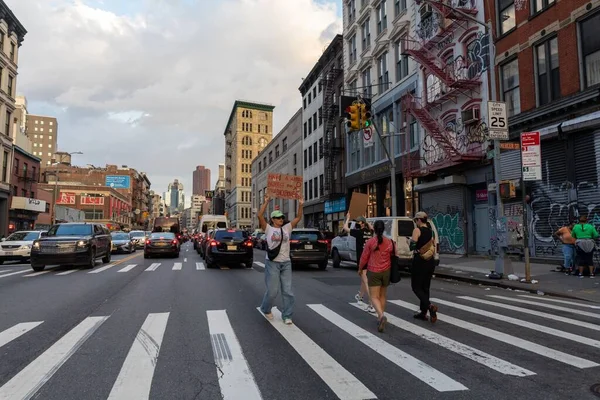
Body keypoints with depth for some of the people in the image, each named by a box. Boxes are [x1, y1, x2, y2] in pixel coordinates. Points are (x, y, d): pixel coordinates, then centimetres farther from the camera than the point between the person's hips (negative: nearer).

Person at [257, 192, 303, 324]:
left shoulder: (287, 228, 11)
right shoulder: (268, 228, 0)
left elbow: (298, 217, 9)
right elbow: (260, 215, -13)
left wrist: (300, 204, -1)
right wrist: (266, 202, -16)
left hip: (286, 263, 4)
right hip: (272, 263, -4)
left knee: (287, 291, 3)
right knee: (272, 290, 0)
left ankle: (287, 316, 13)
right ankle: (266, 309, 29)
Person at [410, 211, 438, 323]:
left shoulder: (417, 230, -11)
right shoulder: (430, 231, 11)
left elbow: (412, 246, -21)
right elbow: (433, 246, 14)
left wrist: (411, 242, 0)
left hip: (419, 261, -7)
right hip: (430, 261, 7)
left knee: (416, 287, 1)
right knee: (425, 287, 14)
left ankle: (430, 306, -19)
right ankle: (423, 312, 18)